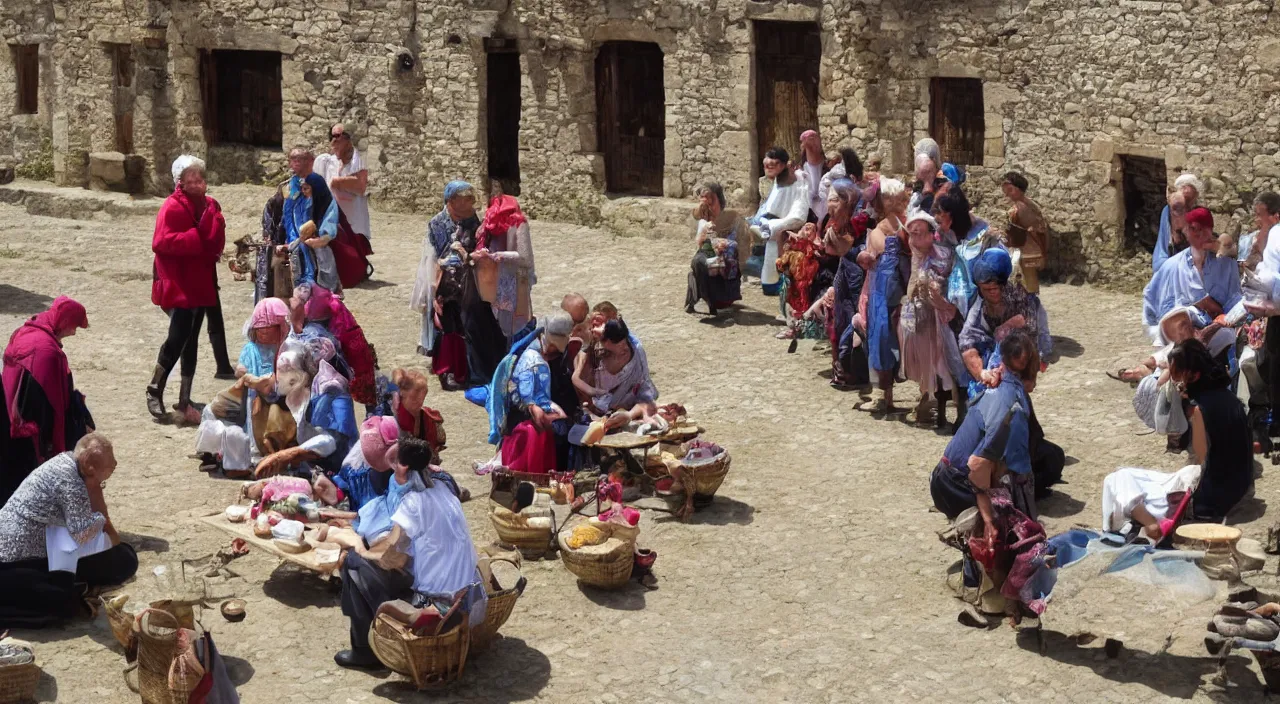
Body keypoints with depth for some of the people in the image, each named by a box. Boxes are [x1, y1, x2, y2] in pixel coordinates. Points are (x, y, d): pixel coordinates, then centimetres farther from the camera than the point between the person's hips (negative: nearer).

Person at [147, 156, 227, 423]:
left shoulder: (210, 205, 9)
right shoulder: (173, 207, -12)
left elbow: (217, 243, 7)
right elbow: (161, 242, -21)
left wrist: (211, 216, -10)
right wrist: (197, 239, -20)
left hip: (201, 283, 7)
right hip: (177, 283, -7)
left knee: (191, 341, 10)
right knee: (178, 337, -14)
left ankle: (184, 400, 18)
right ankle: (155, 389, 7)